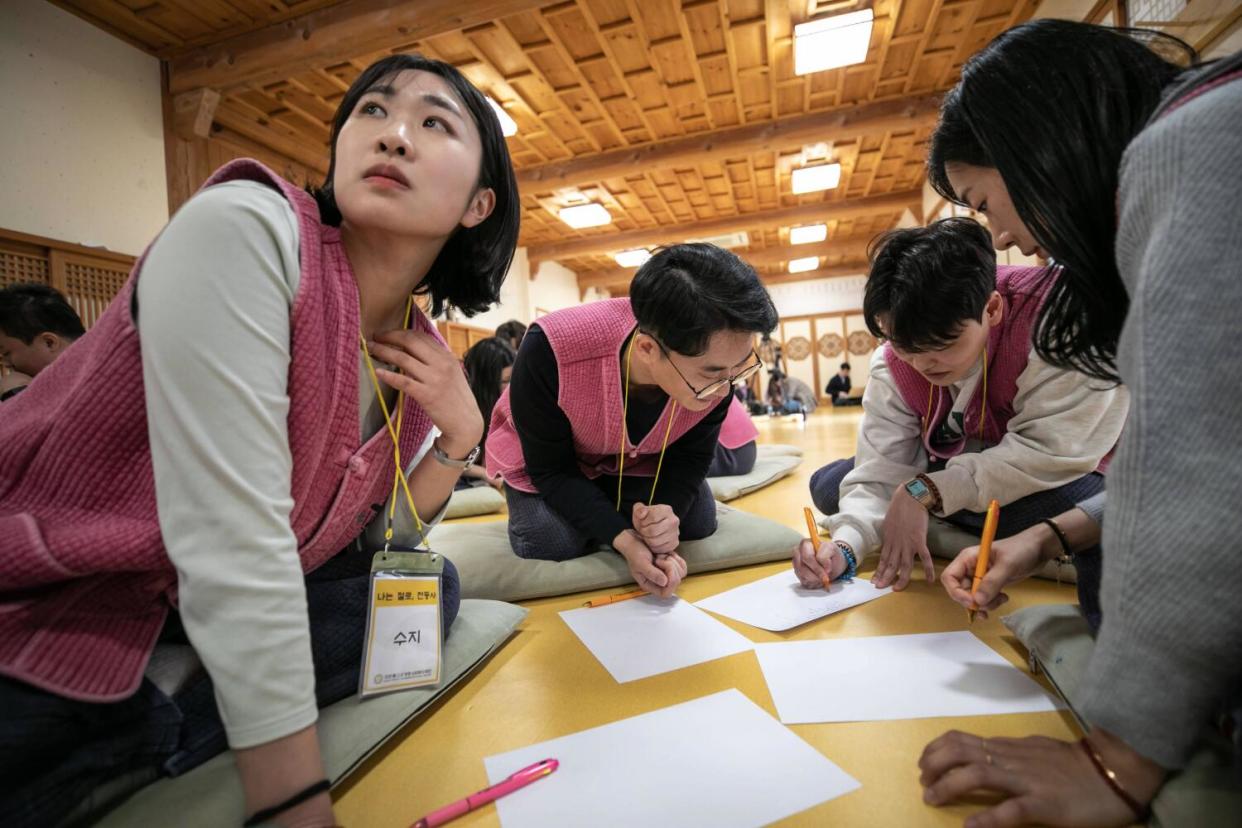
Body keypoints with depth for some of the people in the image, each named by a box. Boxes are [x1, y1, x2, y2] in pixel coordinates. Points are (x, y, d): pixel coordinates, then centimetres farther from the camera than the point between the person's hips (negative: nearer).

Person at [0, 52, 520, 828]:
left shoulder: (422, 355, -5)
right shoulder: (243, 230, -24)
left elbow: (374, 542, 1)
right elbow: (231, 545, -30)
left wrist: (459, 435, -15)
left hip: (188, 617, 6)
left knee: (432, 589, -3)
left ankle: (143, 735, -8)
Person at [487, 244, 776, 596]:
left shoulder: (715, 360, -29)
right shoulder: (550, 352, -41)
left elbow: (690, 457, -13)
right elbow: (551, 469, -27)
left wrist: (665, 512, -34)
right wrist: (624, 540, -38)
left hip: (637, 459, 3)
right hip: (545, 456, -3)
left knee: (696, 523, -8)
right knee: (552, 544, -23)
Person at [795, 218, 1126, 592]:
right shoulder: (892, 365, -17)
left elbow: (1054, 451, -34)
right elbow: (880, 470, -20)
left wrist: (925, 492, -35)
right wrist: (846, 544, -37)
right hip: (954, 472, 3)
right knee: (826, 485, -3)